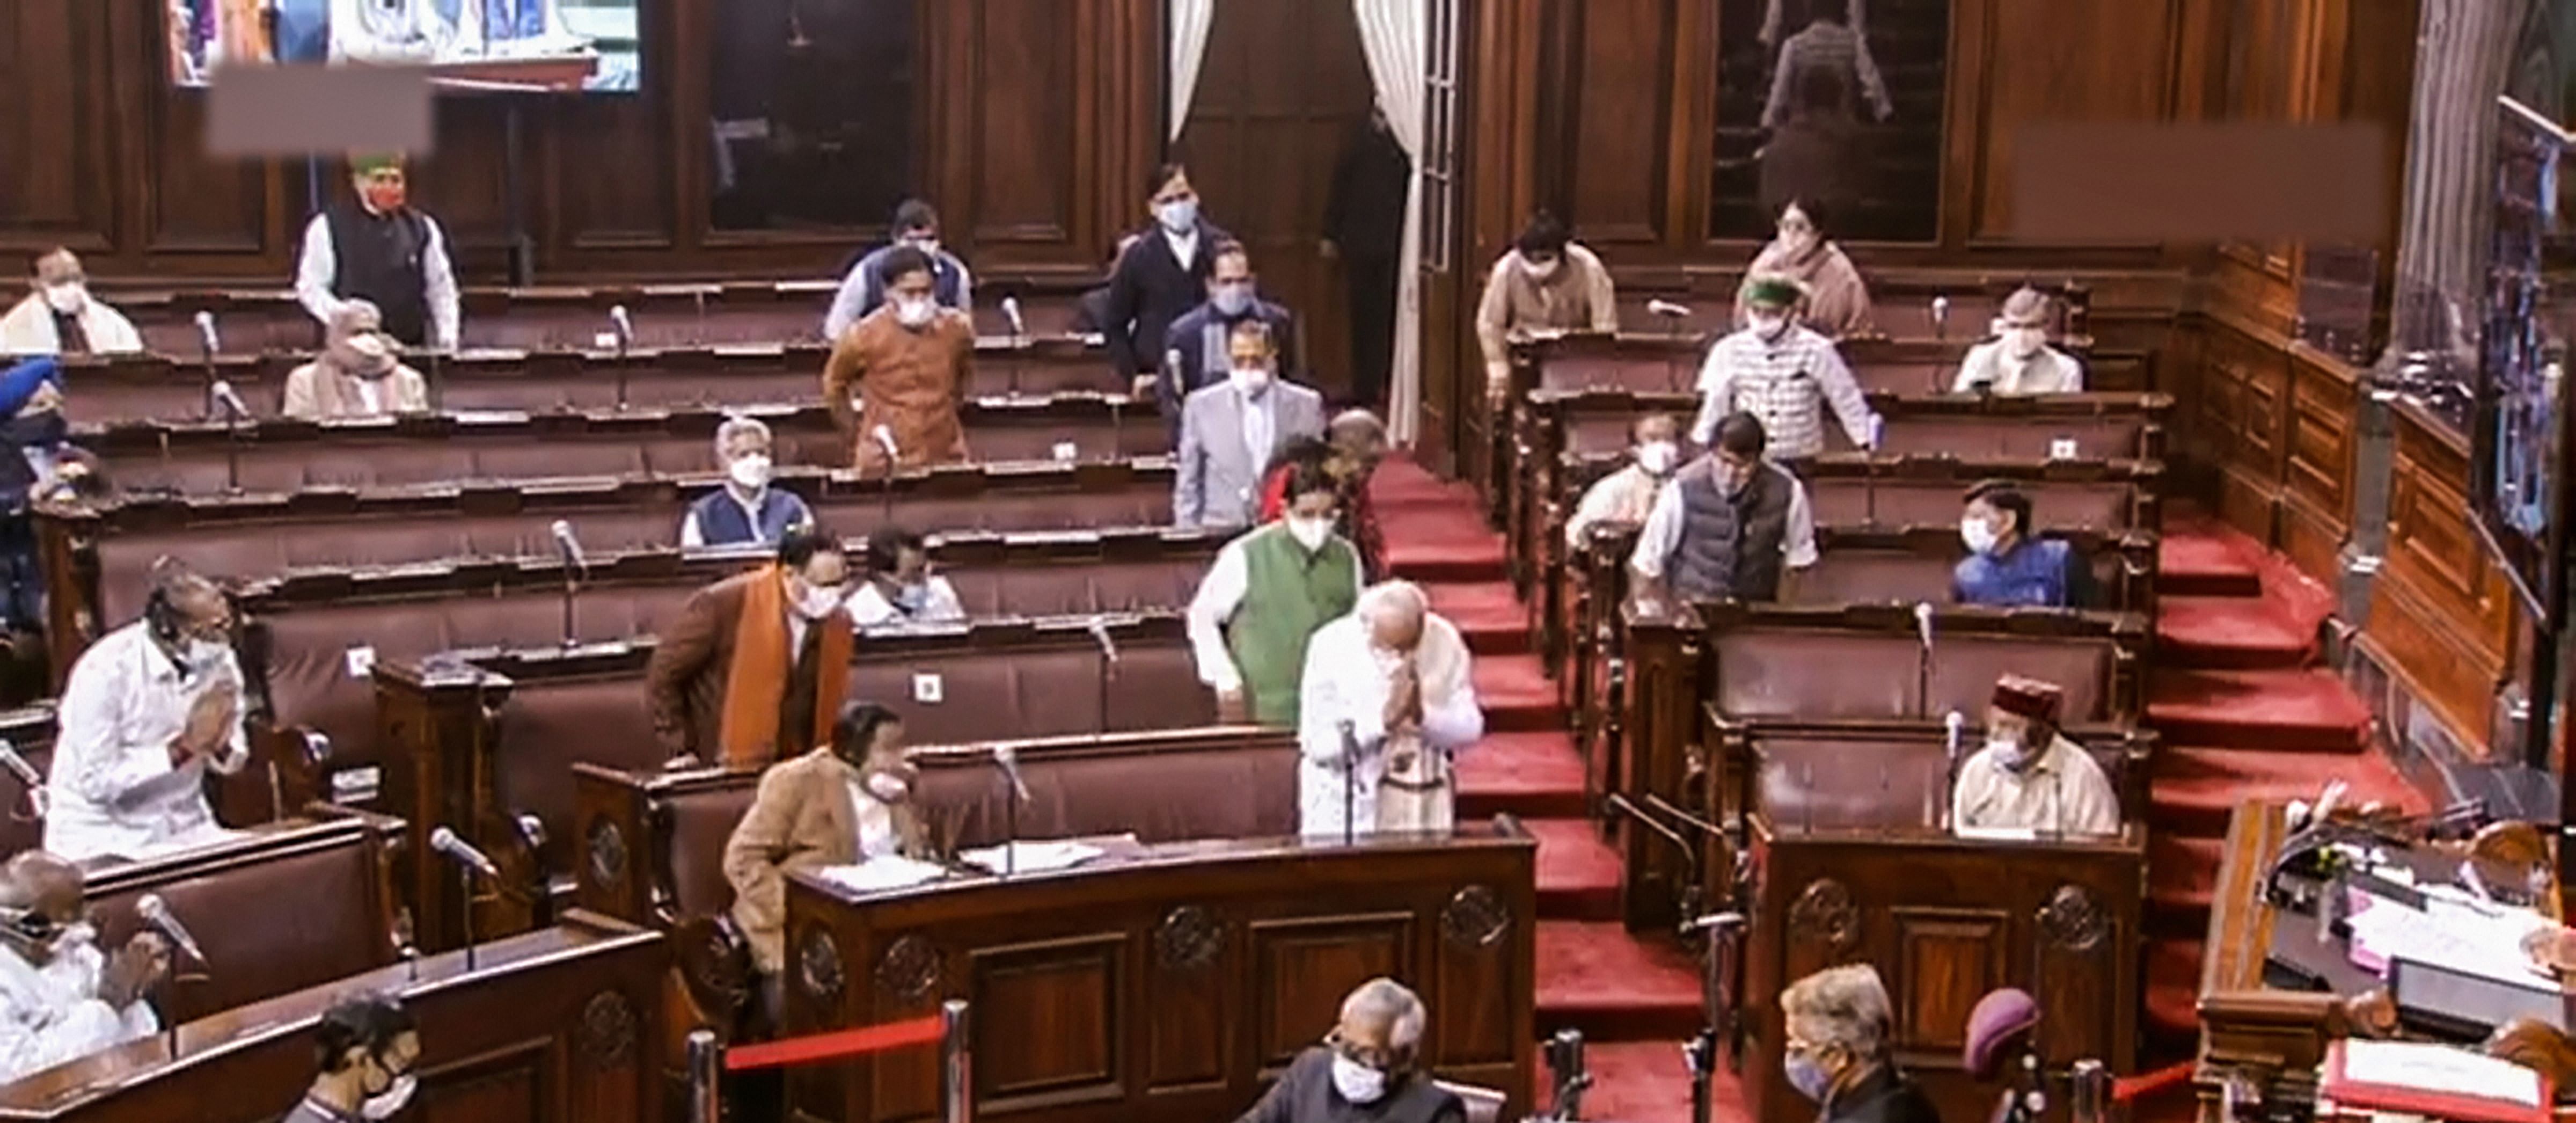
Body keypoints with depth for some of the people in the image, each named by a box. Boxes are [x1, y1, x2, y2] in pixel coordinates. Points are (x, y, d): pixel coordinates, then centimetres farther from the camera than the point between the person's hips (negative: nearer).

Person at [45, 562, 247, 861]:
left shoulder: (220, 659, -5)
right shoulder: (106, 670, -20)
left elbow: (234, 761, 3)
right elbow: (97, 782, -22)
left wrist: (221, 746, -20)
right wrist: (184, 747, -26)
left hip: (184, 826, 5)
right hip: (104, 837, -5)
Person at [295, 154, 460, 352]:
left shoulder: (422, 228, 9)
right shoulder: (329, 226, 0)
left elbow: (440, 290, 12)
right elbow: (310, 287, 1)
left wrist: (447, 345, 3)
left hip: (412, 348, 3)